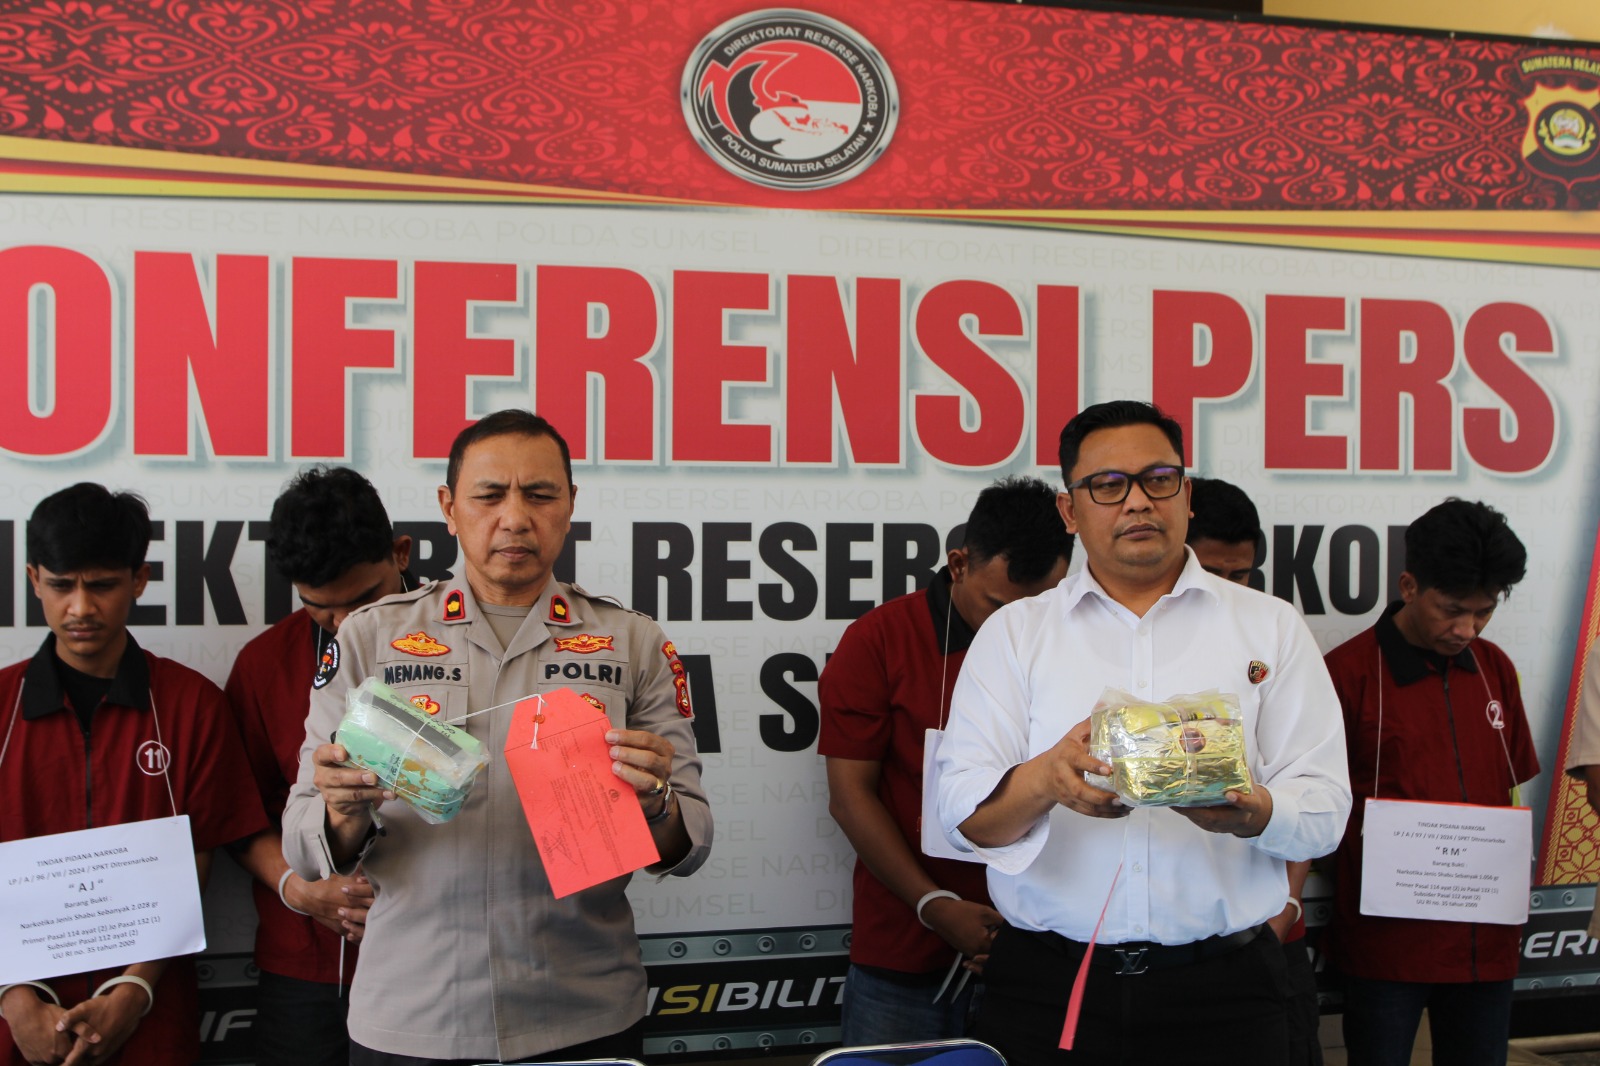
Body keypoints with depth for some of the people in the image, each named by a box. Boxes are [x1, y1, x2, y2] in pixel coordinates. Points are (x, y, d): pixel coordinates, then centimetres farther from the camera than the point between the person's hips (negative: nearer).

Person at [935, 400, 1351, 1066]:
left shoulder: (1271, 627, 8)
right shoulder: (1014, 632, 7)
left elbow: (1325, 809, -1)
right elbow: (962, 809, -3)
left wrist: (1254, 813, -23)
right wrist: (1045, 780, -24)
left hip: (1221, 989, 0)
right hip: (1047, 988, 0)